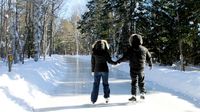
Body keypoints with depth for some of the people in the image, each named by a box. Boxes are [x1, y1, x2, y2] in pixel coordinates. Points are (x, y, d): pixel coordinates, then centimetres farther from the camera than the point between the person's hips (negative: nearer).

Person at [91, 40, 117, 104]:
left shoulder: (94, 52, -2)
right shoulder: (105, 52, -7)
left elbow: (92, 62, 2)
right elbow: (109, 61, -5)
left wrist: (92, 70, 10)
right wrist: (115, 63, 13)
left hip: (97, 70, 1)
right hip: (104, 70, -1)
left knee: (96, 84, 5)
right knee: (105, 83, 14)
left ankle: (93, 99, 2)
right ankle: (106, 97, 12)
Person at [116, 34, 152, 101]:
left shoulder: (131, 49, -9)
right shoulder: (144, 49, 3)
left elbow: (126, 57, -17)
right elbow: (149, 57, 11)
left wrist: (119, 61, -6)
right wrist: (150, 64, 28)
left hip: (133, 68, -2)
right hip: (141, 68, 3)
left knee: (134, 82, 5)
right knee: (141, 82, 17)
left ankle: (133, 95, 3)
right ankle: (142, 93, 13)